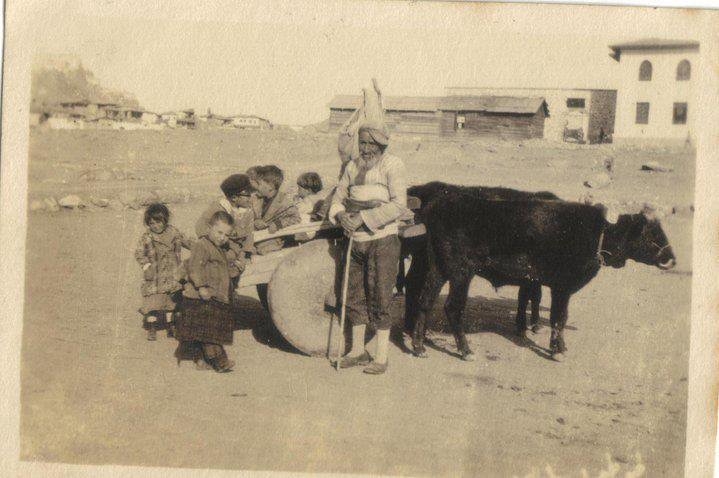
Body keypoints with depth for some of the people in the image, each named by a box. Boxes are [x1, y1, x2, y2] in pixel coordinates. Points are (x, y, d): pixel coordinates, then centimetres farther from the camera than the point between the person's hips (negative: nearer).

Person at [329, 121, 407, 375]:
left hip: (382, 242, -6)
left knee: (379, 299, -2)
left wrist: (364, 218, -20)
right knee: (355, 296, 12)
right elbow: (338, 196, 15)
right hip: (356, 241, 6)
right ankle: (358, 350, 26)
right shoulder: (353, 166, 10)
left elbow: (399, 205, -16)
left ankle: (381, 357, 8)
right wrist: (340, 214, -9)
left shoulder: (392, 165, -7)